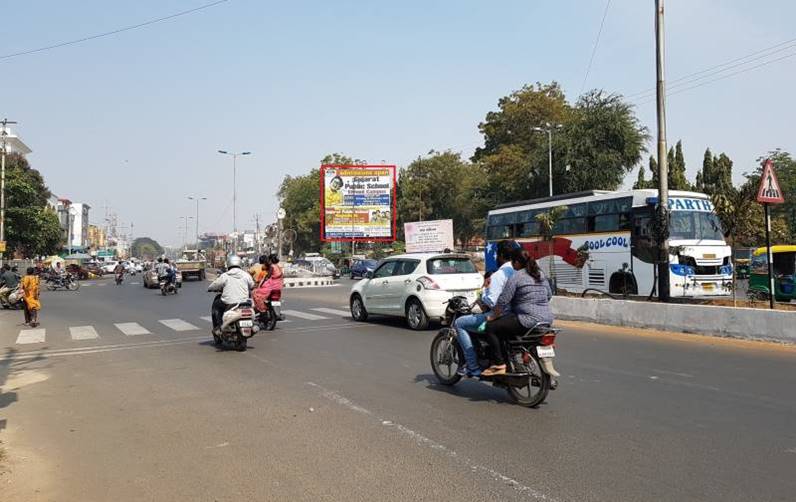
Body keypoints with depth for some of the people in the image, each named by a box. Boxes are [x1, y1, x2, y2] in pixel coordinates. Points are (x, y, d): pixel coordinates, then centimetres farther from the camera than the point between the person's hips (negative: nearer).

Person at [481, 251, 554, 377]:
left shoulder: (516, 277, -8)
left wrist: (493, 317, 3)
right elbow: (549, 295, 26)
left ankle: (499, 365, -8)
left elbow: (503, 301, -10)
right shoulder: (541, 276, 16)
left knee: (491, 327, -3)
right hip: (547, 319, 9)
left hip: (528, 321, -9)